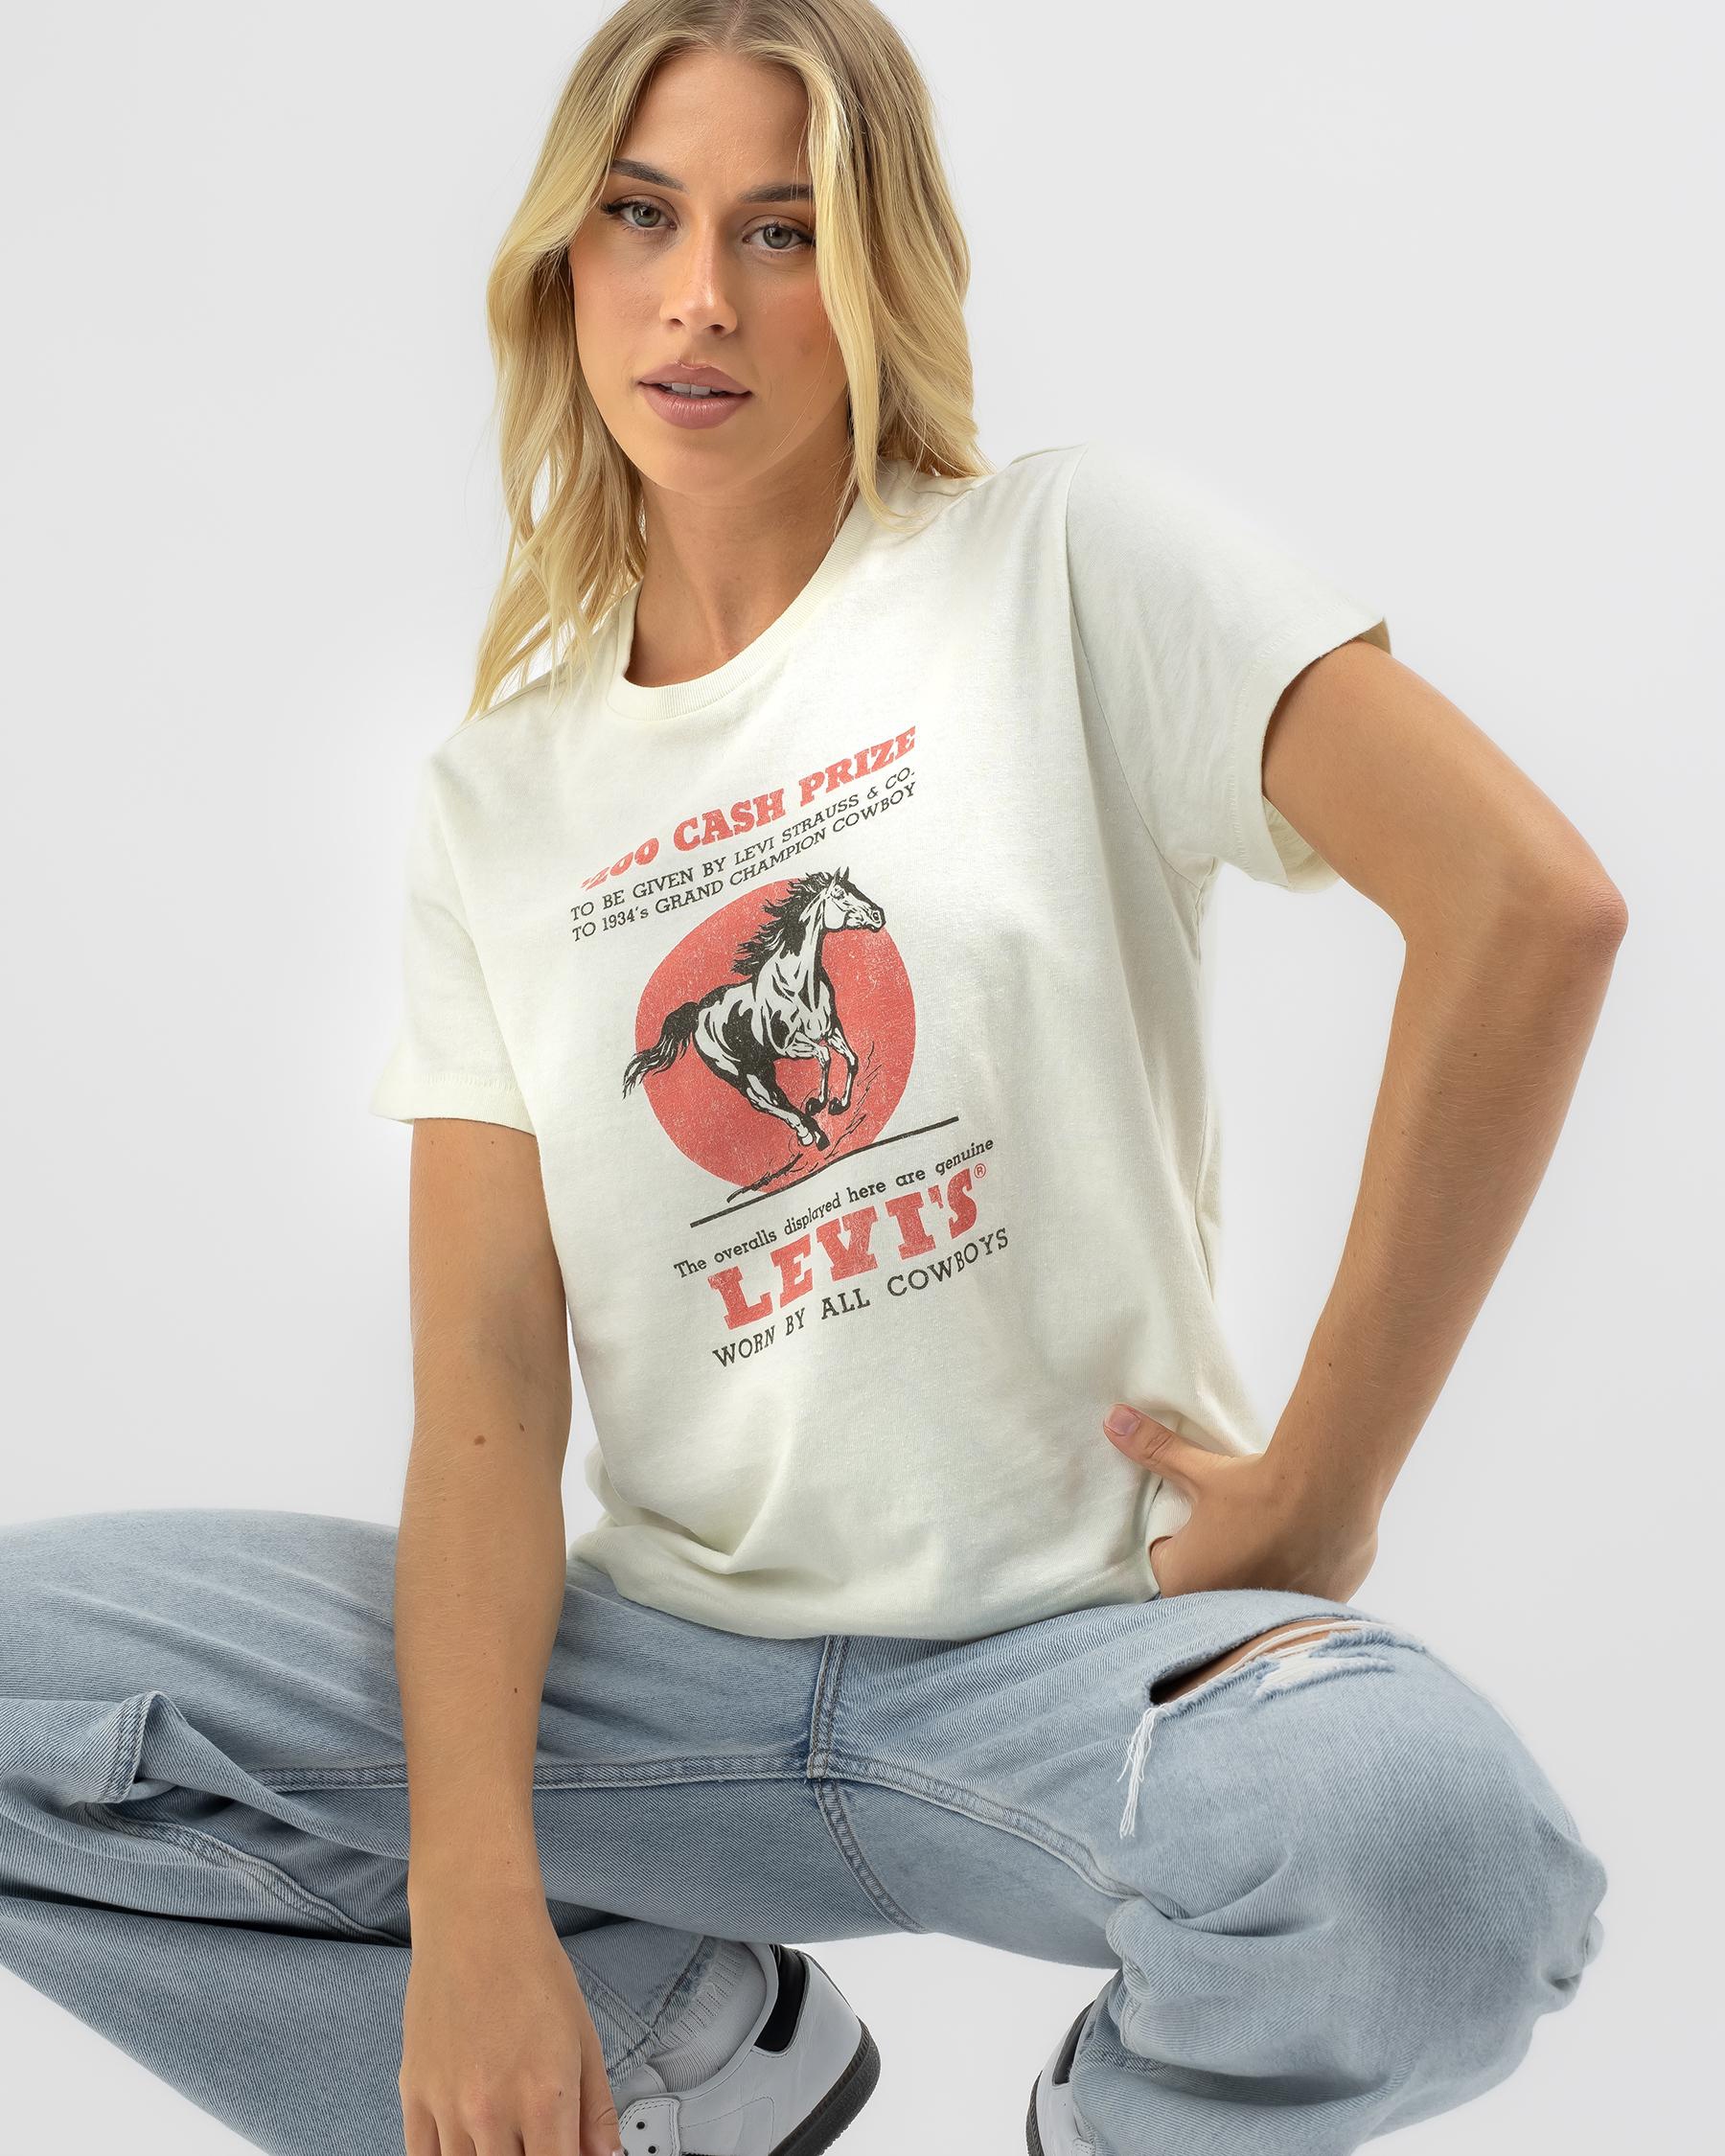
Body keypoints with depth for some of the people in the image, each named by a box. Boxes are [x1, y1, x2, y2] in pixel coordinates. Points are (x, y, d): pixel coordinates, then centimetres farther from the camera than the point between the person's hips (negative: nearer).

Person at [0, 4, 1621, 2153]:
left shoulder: (1064, 557, -2)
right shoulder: (498, 791, 8)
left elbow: (1530, 903, -15)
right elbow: (486, 1372, -1)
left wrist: (1316, 1492, -13)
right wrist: (475, 1895, -15)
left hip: (1087, 1644, -3)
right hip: (676, 1663, 3)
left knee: (1420, 1850, -36)